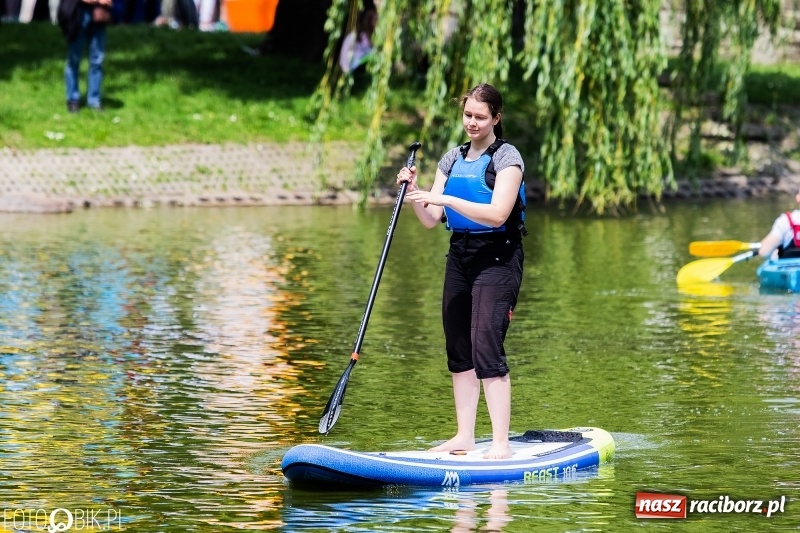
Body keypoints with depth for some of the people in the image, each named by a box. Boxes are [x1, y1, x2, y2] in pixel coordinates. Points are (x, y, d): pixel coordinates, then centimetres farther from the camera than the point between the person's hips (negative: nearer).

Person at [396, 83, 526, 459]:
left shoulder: (507, 158, -7)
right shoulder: (452, 160, 12)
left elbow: (497, 214, -21)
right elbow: (430, 220, 8)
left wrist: (446, 199, -26)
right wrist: (414, 193, -10)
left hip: (497, 258, -7)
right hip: (460, 256, 7)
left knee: (486, 347, -15)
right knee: (458, 351, 7)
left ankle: (501, 443, -15)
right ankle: (464, 436, 15)